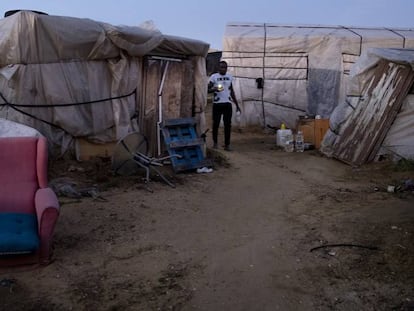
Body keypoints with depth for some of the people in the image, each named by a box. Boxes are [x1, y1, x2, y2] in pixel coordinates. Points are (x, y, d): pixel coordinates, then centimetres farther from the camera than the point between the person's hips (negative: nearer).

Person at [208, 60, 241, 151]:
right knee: (216, 124, 2)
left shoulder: (230, 76, 12)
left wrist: (237, 105, 17)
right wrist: (215, 89, -28)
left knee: (228, 124, 1)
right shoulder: (214, 76, -1)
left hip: (227, 104, 3)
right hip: (217, 104, -3)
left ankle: (227, 145, 7)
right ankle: (215, 143, 18)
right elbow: (208, 89, -6)